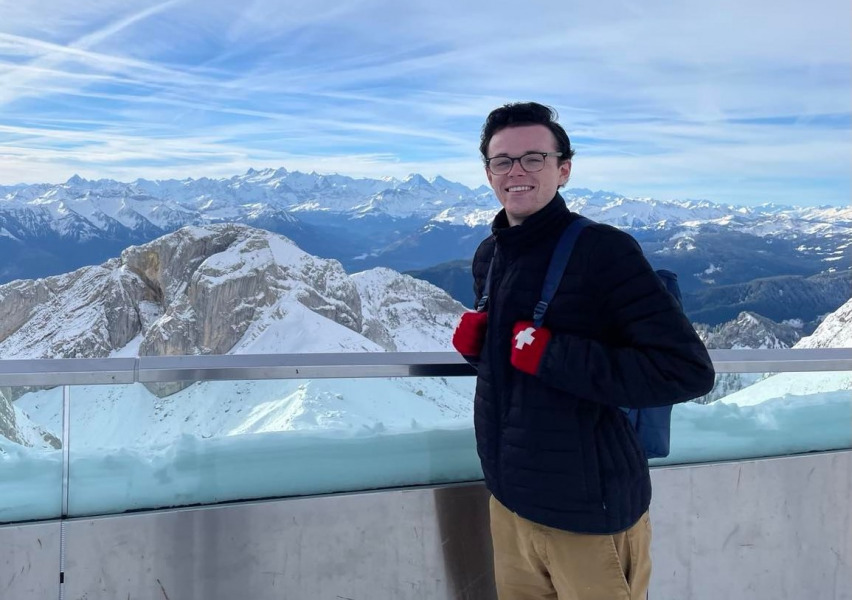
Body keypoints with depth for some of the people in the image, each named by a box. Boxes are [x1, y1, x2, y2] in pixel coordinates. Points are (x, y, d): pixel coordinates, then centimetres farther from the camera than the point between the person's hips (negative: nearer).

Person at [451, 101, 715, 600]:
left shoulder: (603, 250, -17)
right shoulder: (488, 256, 6)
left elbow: (689, 370, -21)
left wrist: (551, 356, -25)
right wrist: (473, 339, -3)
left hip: (588, 511, -6)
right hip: (508, 496, 7)